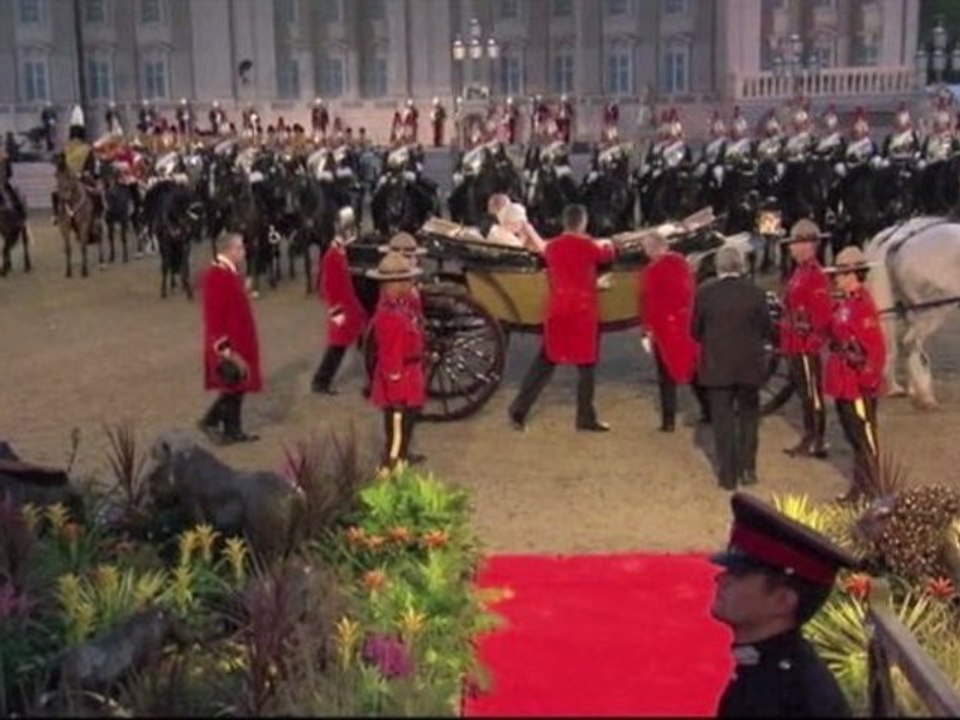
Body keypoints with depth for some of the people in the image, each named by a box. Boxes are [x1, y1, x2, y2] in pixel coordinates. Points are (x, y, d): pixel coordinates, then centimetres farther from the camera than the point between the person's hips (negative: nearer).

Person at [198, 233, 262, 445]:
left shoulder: (231, 273, 10)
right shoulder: (215, 277, -20)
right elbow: (214, 317, -22)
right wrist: (225, 348, -23)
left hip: (238, 342, 10)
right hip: (228, 345, -10)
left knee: (238, 387, 13)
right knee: (234, 387, -5)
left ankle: (233, 430, 19)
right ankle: (209, 421, 9)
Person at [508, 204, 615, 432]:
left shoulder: (551, 247, 3)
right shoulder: (588, 246, -8)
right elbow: (608, 255, 11)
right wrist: (607, 244, 34)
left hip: (557, 311, 4)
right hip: (582, 311, -4)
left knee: (545, 360, 10)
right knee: (585, 364, 7)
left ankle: (519, 410, 5)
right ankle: (586, 418, 12)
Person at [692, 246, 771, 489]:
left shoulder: (705, 293, -9)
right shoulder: (755, 292, -8)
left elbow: (696, 332, -1)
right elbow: (766, 329, 0)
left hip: (716, 367, -1)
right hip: (749, 366, 1)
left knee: (723, 419, 6)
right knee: (748, 416, 17)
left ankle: (728, 475, 9)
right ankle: (747, 469, 19)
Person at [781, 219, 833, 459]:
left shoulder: (815, 275, -14)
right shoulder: (800, 272, 15)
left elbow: (822, 314, -19)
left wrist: (813, 339, -20)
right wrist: (786, 343, 20)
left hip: (807, 346, -10)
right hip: (796, 346, 10)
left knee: (812, 394, -3)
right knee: (805, 393, 15)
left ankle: (817, 443, 2)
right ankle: (809, 439, 23)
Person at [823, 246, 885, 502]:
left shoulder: (863, 306, -18)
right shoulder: (844, 304, 9)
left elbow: (876, 349, -21)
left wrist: (868, 382, -19)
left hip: (859, 387, -9)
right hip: (844, 384, 9)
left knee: (865, 439, -1)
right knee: (854, 438, 17)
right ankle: (860, 486, 28)